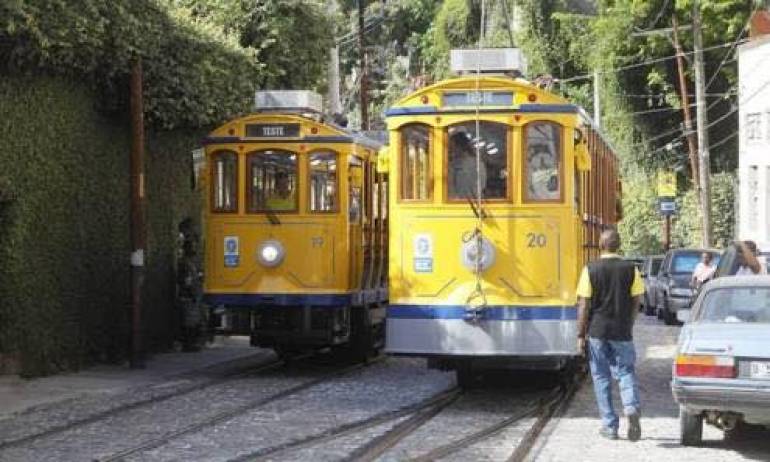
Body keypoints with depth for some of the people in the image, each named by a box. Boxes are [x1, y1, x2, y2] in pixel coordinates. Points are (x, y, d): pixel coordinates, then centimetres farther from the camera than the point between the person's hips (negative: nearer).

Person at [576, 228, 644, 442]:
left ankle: (610, 426, 9)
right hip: (622, 332, 1)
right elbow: (636, 302, 3)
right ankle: (632, 407, -17)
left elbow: (584, 305, -6)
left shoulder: (591, 270, -5)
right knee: (626, 372, 10)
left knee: (601, 378, 8)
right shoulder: (631, 269, -1)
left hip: (597, 330, -1)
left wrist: (581, 335, -1)